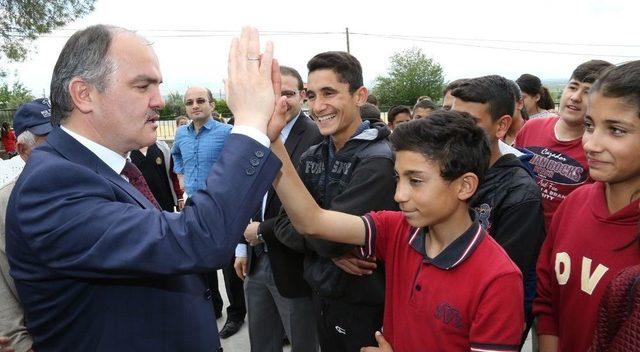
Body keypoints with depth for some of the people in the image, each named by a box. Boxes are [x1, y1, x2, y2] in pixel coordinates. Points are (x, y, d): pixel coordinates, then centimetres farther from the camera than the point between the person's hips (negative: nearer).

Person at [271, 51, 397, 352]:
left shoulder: (378, 160, -21)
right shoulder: (311, 158, 1)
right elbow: (284, 224, -1)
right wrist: (328, 247, -17)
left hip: (364, 306, -6)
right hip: (321, 295, 6)